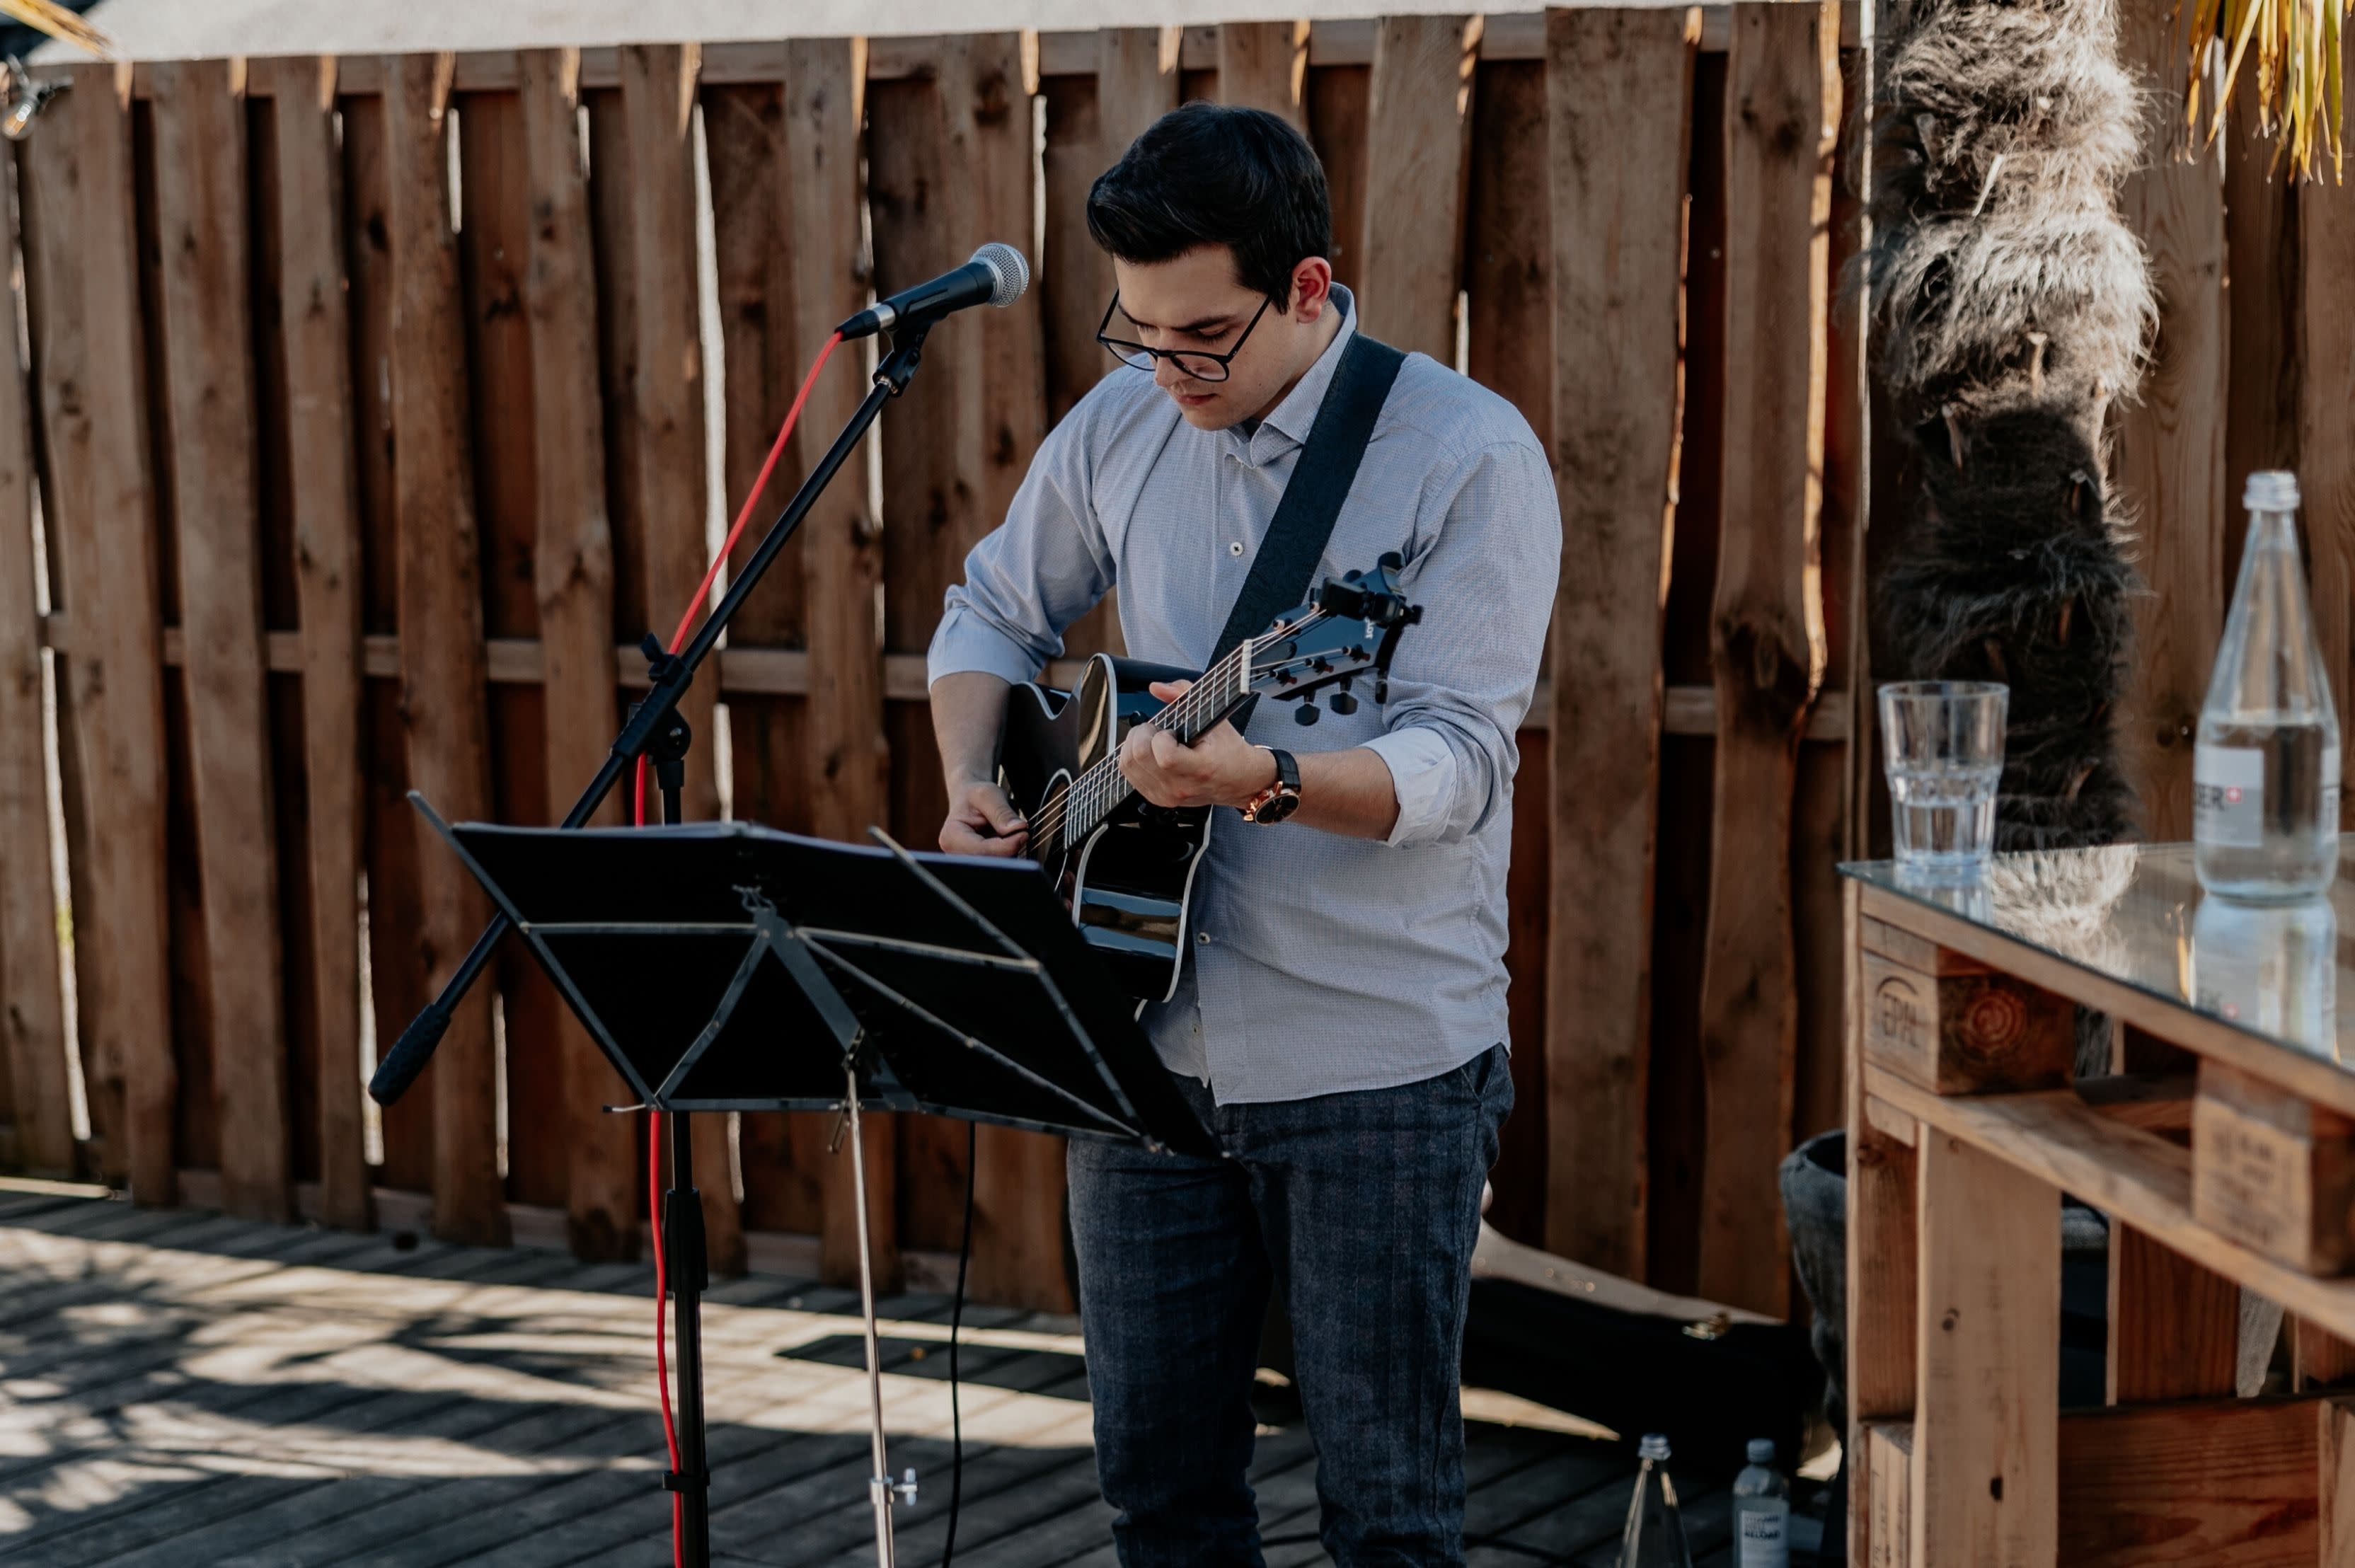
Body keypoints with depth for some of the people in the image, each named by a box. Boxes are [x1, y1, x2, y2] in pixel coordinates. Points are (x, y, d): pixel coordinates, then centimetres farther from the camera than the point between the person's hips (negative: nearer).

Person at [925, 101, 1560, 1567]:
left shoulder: (1468, 455, -12)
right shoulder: (1119, 429, 4)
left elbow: (1458, 760, -20)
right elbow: (994, 613, 20)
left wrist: (1258, 777, -38)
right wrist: (974, 791, 2)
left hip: (1382, 1068, -5)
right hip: (1149, 1045, 5)